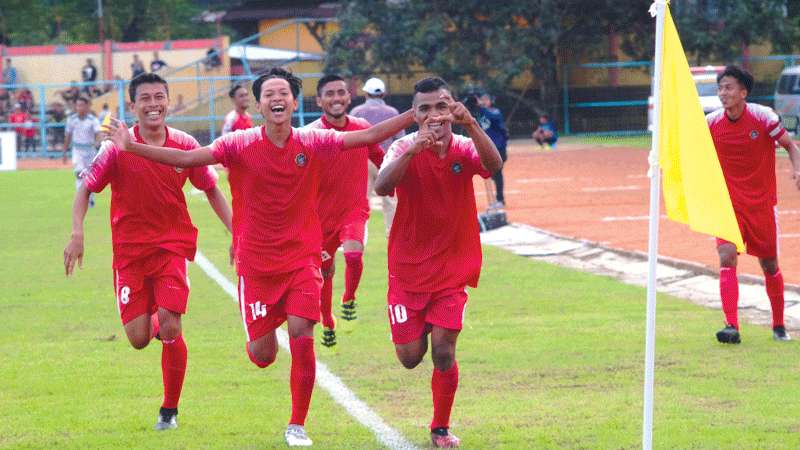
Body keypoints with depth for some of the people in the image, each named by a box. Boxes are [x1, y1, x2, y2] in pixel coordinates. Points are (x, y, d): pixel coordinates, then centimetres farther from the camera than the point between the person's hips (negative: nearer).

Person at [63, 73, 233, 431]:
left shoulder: (184, 145, -2)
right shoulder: (118, 147, -8)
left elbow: (211, 189, 9)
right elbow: (86, 188, -4)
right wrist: (77, 233, -18)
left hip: (172, 245, 0)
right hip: (129, 250, 0)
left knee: (170, 328, -13)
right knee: (138, 338, -4)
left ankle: (170, 411, 5)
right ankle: (157, 323, 37)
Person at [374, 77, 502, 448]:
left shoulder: (464, 149, -6)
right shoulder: (406, 148, -11)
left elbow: (493, 166, -29)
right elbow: (381, 186, -30)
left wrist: (470, 124, -43)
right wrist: (414, 148, -44)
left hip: (452, 270, 0)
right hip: (408, 270, 0)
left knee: (443, 353, -7)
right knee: (410, 357, 2)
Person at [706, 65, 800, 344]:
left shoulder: (763, 117, -11)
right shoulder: (712, 123, -5)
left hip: (762, 203, -1)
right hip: (728, 203, 1)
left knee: (770, 266, 9)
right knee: (727, 259, -18)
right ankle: (732, 327, -22)